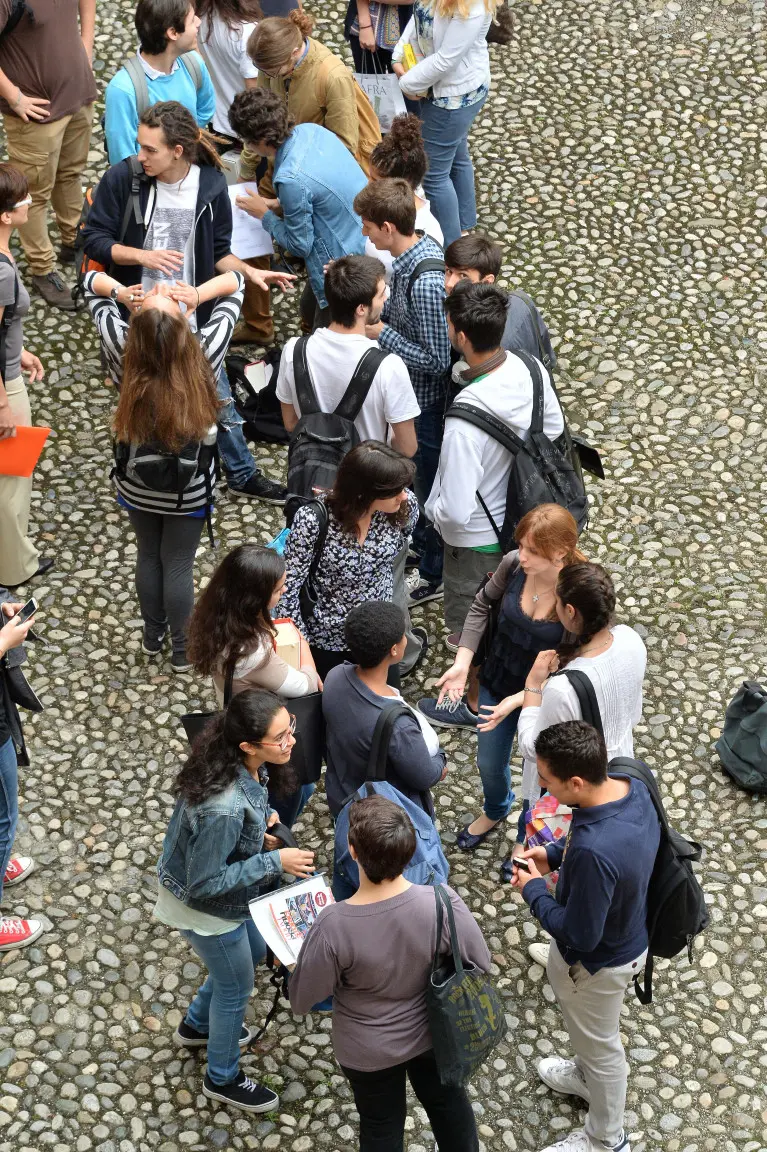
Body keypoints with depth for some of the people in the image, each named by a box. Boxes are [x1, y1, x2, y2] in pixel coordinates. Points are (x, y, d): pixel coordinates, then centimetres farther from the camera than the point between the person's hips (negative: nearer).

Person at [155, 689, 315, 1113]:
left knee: (253, 952, 32)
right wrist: (275, 862, -30)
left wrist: (259, 822, -9)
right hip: (203, 907, -8)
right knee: (235, 987, 18)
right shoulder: (225, 809, -43)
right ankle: (223, 1078, 46)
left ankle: (197, 1026, 58)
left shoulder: (244, 767, -18)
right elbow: (205, 884, -31)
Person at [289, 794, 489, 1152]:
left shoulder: (334, 927, -37)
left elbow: (302, 1000, -20)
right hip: (432, 1032, 1)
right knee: (448, 1102, 31)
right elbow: (481, 965, -14)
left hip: (369, 1051, -1)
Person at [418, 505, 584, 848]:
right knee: (489, 763, 27)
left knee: (537, 781, 19)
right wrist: (462, 662, -10)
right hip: (496, 682, 4)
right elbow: (482, 606, -2)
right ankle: (495, 810, 62)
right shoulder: (513, 564, -22)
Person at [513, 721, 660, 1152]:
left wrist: (534, 890, -17)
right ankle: (588, 1076, 65)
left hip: (597, 962, -7)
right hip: (629, 935, 8)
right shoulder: (631, 786, -19)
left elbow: (580, 934, -31)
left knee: (600, 1044, 20)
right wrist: (555, 855, -2)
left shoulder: (593, 852, -45)